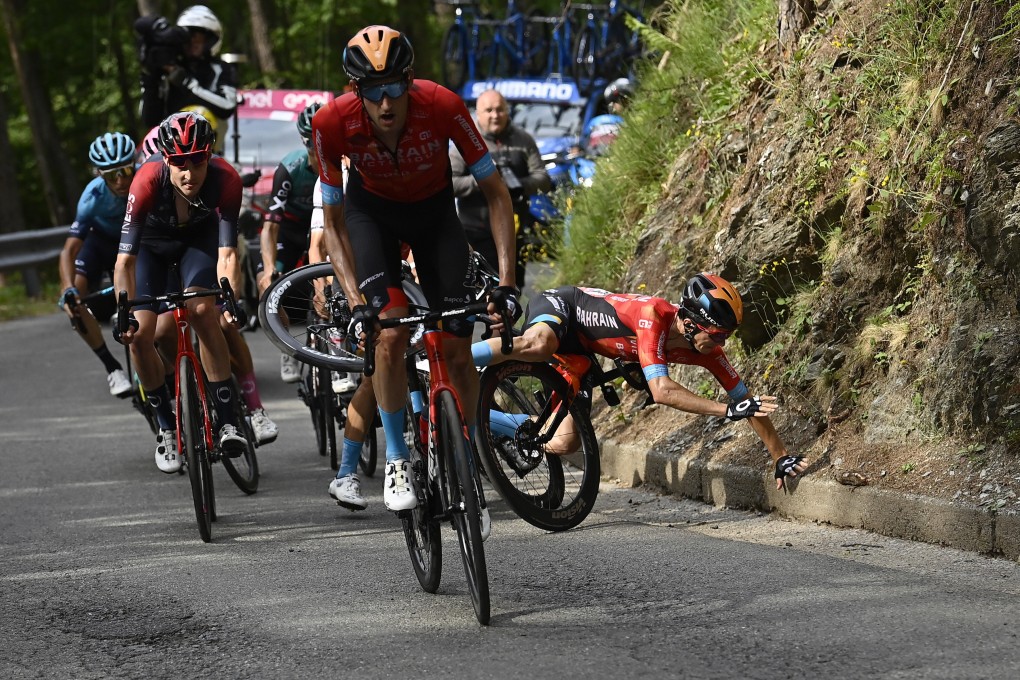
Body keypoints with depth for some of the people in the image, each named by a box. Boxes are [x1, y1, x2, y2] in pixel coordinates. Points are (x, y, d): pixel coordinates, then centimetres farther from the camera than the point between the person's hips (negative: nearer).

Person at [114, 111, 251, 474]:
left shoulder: (225, 179, -37)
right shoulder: (148, 181, -39)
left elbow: (227, 252, -38)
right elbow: (125, 259, -37)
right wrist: (125, 312, -47)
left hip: (198, 237, -1)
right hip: (153, 243, 1)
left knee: (203, 311, -26)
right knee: (139, 334, -12)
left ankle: (228, 421, -19)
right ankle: (167, 428, 9)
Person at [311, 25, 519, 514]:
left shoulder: (442, 106, -34)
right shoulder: (333, 124, -32)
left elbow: (496, 193, -23)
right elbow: (333, 223, -20)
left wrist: (506, 281, -29)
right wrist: (356, 302, -30)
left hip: (434, 211, 1)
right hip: (371, 211, -1)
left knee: (457, 349, -4)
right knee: (390, 335, -22)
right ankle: (396, 459, -3)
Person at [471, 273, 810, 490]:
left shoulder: (707, 350, -15)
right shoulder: (653, 315, -37)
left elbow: (746, 400, -7)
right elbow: (661, 390, -47)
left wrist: (781, 457, -9)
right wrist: (728, 410, -51)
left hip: (576, 348, 8)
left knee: (565, 442, 2)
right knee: (538, 346, -45)